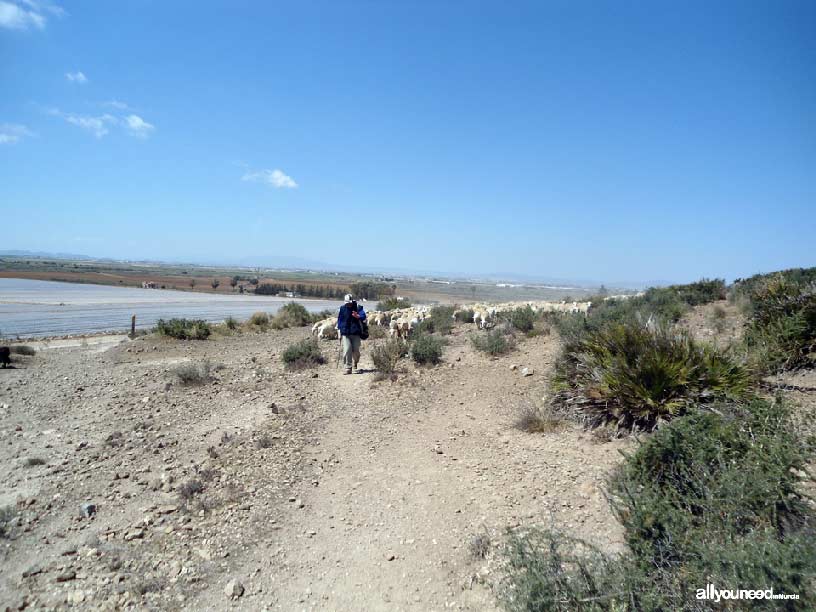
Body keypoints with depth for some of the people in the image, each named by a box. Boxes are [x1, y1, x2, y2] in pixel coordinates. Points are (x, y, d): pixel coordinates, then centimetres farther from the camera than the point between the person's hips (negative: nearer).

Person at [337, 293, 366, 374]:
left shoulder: (358, 308, 1)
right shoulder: (342, 309, 7)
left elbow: (363, 316, -14)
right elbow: (339, 319, 15)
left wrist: (358, 316, -35)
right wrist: (340, 330, 12)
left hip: (355, 333, 0)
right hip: (345, 333, 0)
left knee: (356, 350, 3)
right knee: (347, 350, -13)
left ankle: (354, 366, 24)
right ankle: (348, 368, -6)